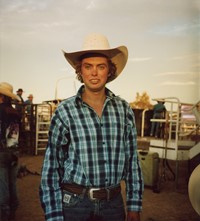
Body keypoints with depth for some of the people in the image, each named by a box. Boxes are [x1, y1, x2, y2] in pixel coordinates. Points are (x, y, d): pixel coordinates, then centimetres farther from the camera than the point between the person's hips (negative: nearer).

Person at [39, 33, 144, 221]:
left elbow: (132, 161, 4)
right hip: (74, 203, -2)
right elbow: (51, 168, -6)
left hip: (114, 202, 3)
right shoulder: (64, 112, -9)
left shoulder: (124, 110, -1)